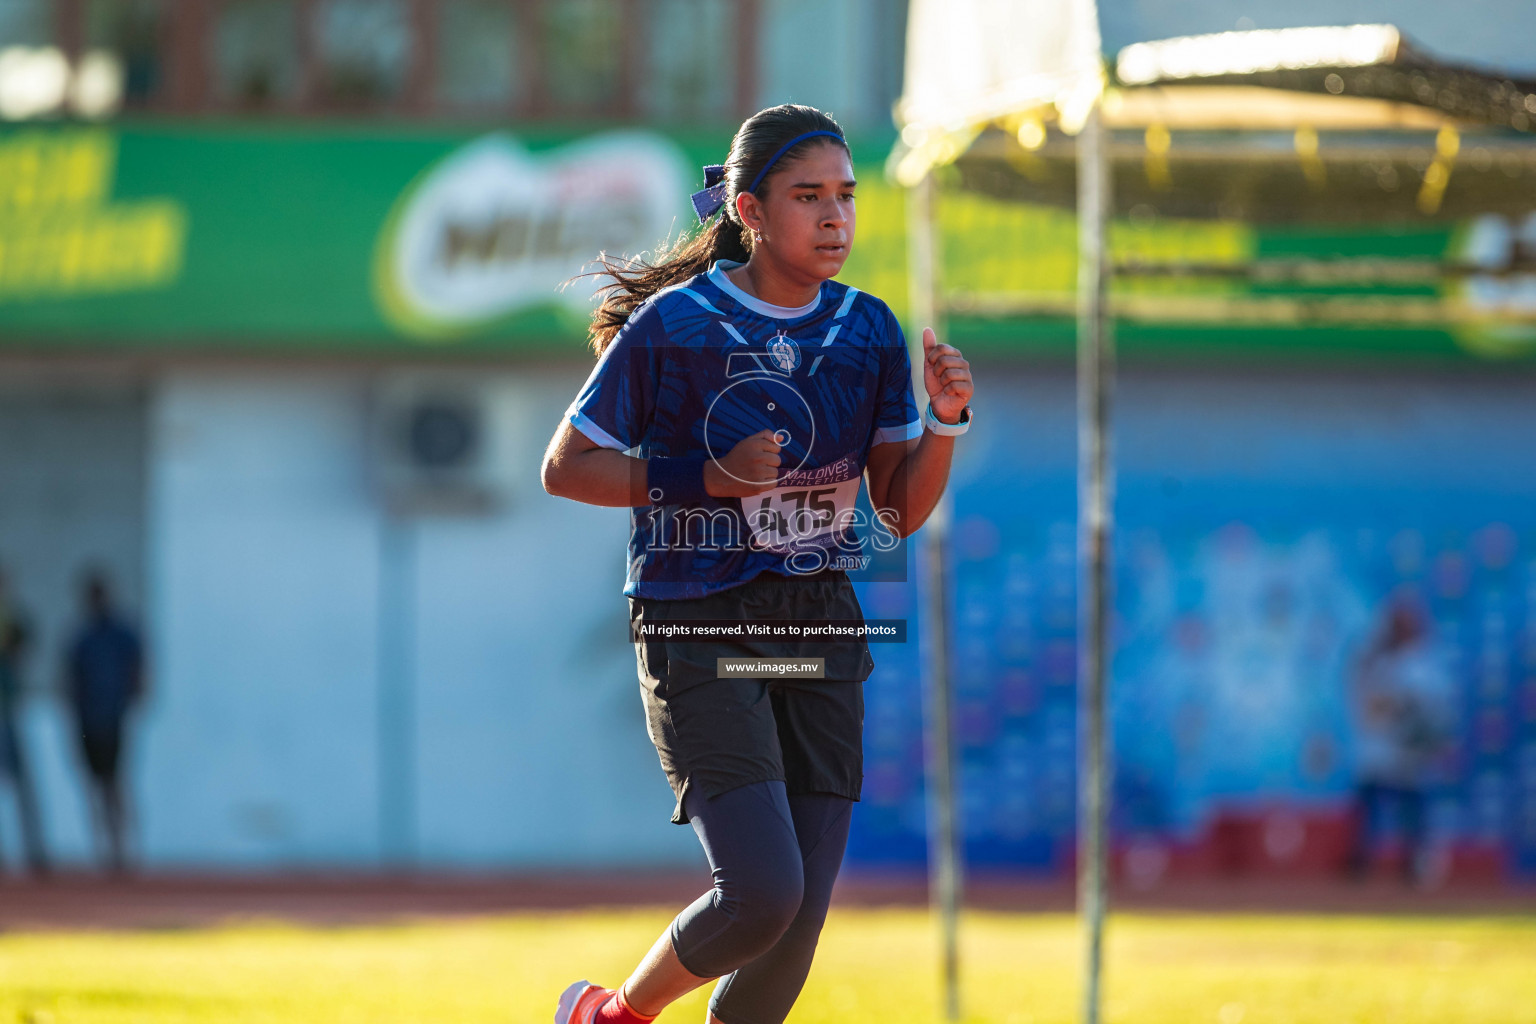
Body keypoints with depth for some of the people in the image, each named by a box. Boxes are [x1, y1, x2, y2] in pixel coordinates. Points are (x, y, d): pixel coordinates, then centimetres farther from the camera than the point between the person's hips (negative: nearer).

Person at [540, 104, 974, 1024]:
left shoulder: (870, 334, 6)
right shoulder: (670, 326, -8)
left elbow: (900, 513, 6)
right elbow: (565, 467, -2)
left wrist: (946, 421, -12)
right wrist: (704, 477, -15)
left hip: (821, 630, 5)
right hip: (699, 629, -5)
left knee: (798, 921, 2)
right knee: (763, 891, -18)